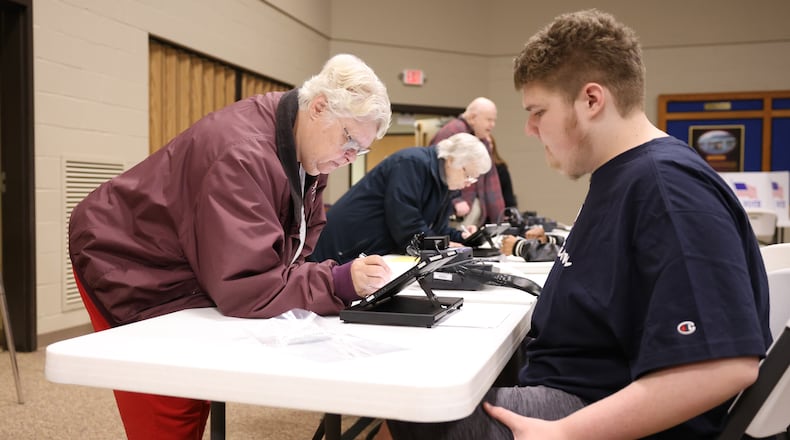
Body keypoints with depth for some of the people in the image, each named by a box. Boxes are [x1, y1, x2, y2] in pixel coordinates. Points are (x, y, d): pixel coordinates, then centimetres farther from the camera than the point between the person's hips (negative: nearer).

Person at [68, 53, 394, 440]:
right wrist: (339, 283, -41)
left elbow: (304, 236, 2)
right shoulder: (243, 155, -34)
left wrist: (343, 274, -16)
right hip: (128, 271, -9)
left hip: (193, 276, 9)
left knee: (193, 405, 16)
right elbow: (245, 284, -38)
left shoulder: (304, 146, -5)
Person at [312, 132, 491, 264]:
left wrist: (461, 237, -4)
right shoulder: (412, 163, -19)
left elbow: (435, 228, 14)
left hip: (379, 255, 9)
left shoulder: (445, 182, 9)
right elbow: (407, 229, -26)